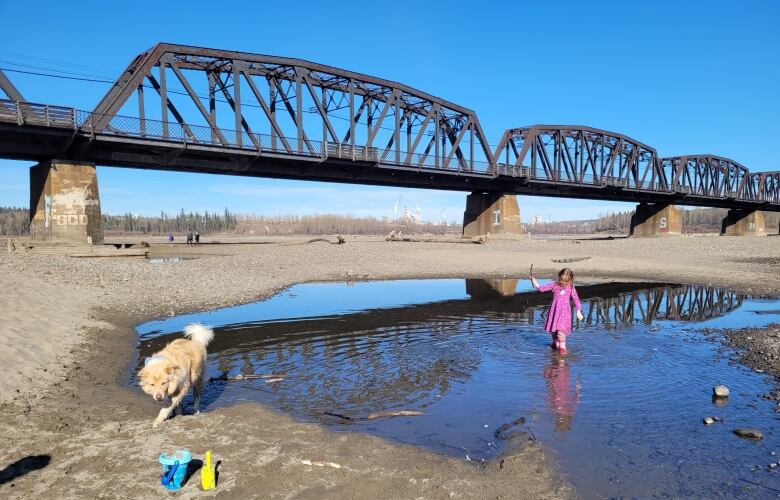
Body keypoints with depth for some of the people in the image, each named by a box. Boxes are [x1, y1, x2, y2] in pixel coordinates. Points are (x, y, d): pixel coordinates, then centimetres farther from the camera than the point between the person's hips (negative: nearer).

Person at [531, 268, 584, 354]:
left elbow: (576, 299, 4)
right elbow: (542, 288, -2)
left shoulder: (571, 288, -3)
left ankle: (562, 346, 1)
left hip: (564, 311, -3)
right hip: (554, 311, 3)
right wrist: (534, 281, -15)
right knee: (553, 329, 13)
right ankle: (555, 343, 34)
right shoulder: (554, 285, -1)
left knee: (561, 329, -14)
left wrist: (578, 312, 1)